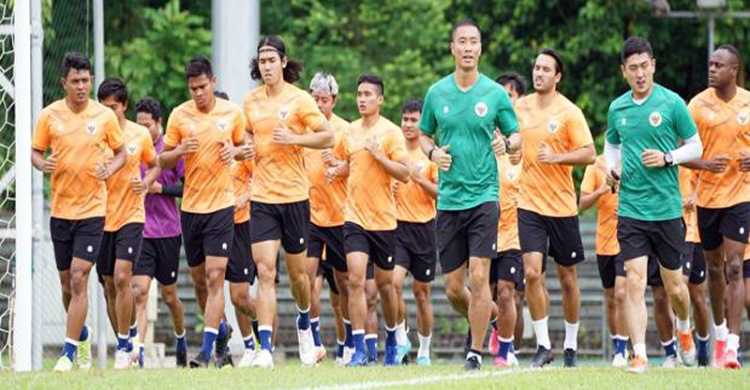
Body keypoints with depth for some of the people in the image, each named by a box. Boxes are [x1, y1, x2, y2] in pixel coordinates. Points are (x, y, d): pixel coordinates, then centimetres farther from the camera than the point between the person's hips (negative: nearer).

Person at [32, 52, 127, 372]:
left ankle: (69, 352, -8)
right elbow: (35, 152, 9)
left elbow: (121, 153, 8)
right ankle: (82, 334, 36)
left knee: (79, 279, -12)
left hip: (92, 210, -2)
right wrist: (42, 164, -14)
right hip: (60, 209, 3)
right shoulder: (49, 115, 0)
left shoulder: (105, 116, -3)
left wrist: (109, 171, -13)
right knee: (66, 283, 11)